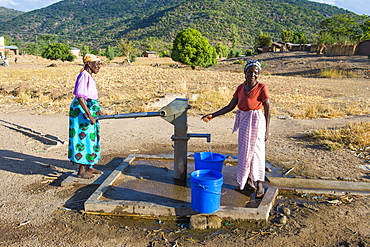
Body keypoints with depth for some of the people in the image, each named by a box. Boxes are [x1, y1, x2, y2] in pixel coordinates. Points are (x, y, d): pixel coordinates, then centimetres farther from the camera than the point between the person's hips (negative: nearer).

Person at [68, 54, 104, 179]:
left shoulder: (89, 77, 13)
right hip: (81, 111, -10)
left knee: (91, 138, 14)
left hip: (89, 109, 10)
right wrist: (89, 115, -25)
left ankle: (89, 167, 26)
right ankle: (81, 171, 6)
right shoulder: (84, 76, -16)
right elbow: (80, 97, -23)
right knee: (84, 137, -4)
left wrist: (97, 109, 7)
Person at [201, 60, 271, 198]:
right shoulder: (241, 88, 5)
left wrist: (266, 130, -11)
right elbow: (230, 107, 6)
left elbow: (267, 110, -10)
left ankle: (260, 186, 16)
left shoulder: (261, 88, -12)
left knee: (256, 152, 1)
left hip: (256, 122, -6)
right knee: (244, 152, 13)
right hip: (243, 122, 6)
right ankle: (248, 182, 28)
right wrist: (212, 116, 1)